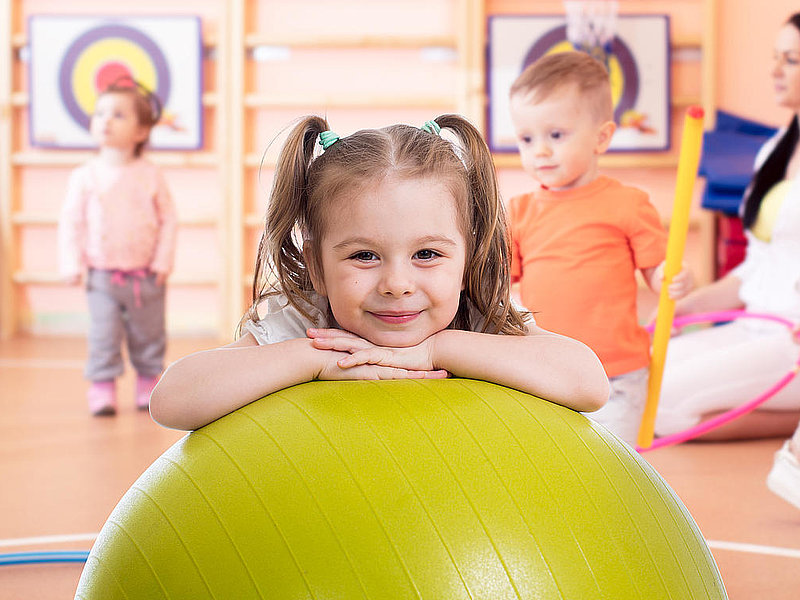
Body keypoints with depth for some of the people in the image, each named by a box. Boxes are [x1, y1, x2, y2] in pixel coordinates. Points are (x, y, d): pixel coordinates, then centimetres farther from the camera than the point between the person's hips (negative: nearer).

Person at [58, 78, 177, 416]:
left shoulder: (150, 175, -3)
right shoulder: (85, 176, -3)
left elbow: (168, 219, -1)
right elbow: (71, 222, -1)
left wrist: (163, 261, -7)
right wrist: (72, 265, -7)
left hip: (146, 275, 1)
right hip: (102, 275, 0)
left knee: (148, 335, 10)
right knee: (103, 335, -3)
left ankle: (149, 384, 25)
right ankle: (103, 389, 7)